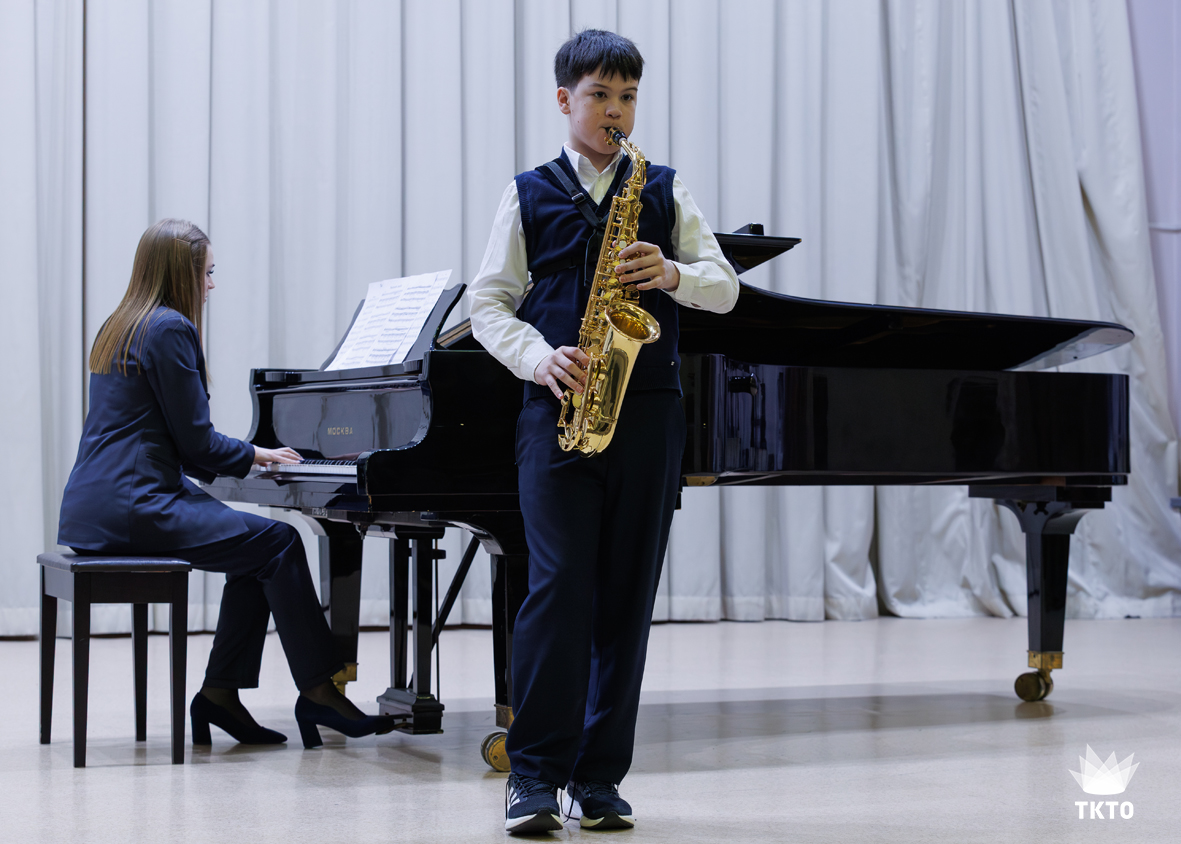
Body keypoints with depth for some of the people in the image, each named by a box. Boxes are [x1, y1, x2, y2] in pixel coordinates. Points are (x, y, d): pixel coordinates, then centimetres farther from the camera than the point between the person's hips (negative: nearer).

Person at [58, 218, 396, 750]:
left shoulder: (120, 328, 20)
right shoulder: (170, 329, -10)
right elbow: (195, 443, -11)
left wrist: (247, 456, 23)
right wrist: (253, 455, 7)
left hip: (97, 505, 10)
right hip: (132, 508, -10)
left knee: (259, 554, 12)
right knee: (279, 542, -8)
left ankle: (221, 692, 9)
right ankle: (318, 693, -2)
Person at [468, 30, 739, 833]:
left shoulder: (664, 189, 12)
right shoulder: (529, 194, 8)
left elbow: (725, 286, 7)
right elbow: (488, 302, 5)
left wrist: (673, 274, -14)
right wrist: (540, 357, -12)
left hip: (647, 409, 2)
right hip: (557, 406, -2)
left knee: (627, 593, 3)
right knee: (558, 583, -11)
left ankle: (600, 776, 11)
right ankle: (535, 772, -2)